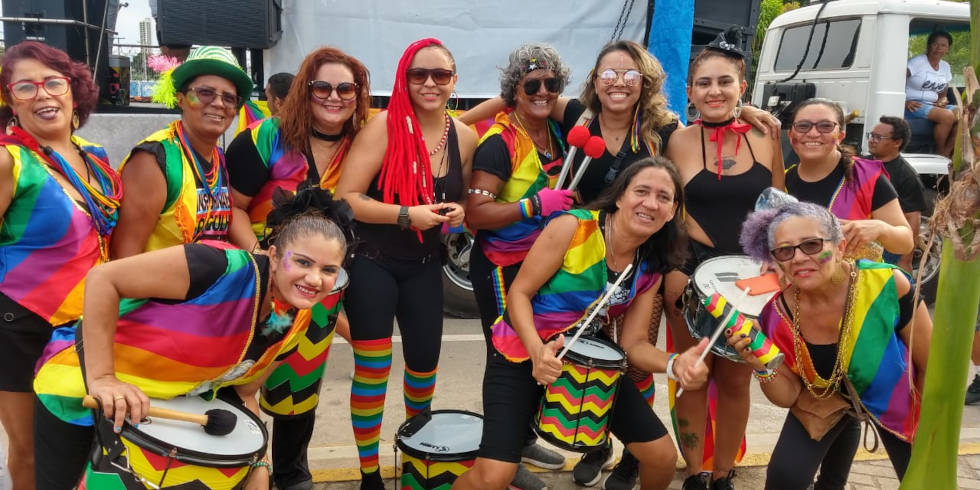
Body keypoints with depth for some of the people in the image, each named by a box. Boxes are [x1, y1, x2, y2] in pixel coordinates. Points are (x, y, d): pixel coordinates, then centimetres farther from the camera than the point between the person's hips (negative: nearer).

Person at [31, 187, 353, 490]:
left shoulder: (294, 325, -10)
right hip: (81, 386, -6)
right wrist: (101, 377, -32)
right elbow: (102, 278, -31)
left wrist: (258, 463, -9)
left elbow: (243, 392, 2)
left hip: (166, 399, 6)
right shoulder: (227, 269, -33)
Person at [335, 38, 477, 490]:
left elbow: (468, 198, 16)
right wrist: (406, 214, -25)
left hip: (425, 266, 5)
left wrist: (458, 211, -7)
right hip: (372, 263, -4)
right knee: (372, 370, -2)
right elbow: (345, 198, -18)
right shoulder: (384, 126, -15)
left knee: (425, 360, 14)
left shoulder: (465, 137, 0)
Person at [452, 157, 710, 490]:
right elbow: (518, 293, -16)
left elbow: (634, 342, -3)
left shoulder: (650, 267, -2)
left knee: (663, 456, 2)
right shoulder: (572, 227, -19)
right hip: (522, 353, -5)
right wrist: (538, 350, -33)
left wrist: (674, 364, -23)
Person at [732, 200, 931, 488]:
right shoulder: (776, 314, -25)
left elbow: (930, 365, -16)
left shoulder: (888, 285, -34)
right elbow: (787, 397, -12)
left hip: (893, 399, -1)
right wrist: (762, 367, -34)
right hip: (823, 400, 1)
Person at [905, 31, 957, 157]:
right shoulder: (917, 62, -7)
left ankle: (946, 154, -15)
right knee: (947, 116, -29)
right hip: (914, 105, -8)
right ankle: (940, 153, -11)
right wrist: (905, 103, -22)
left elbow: (943, 93, 22)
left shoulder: (945, 66, 15)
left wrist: (942, 101, -2)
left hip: (934, 105, 8)